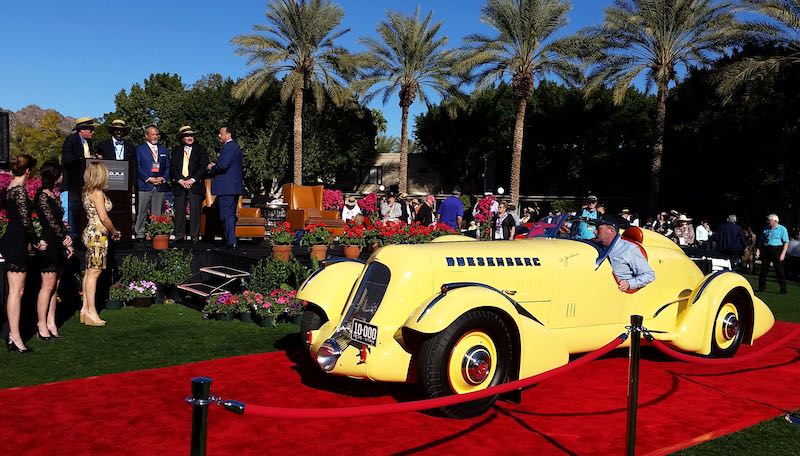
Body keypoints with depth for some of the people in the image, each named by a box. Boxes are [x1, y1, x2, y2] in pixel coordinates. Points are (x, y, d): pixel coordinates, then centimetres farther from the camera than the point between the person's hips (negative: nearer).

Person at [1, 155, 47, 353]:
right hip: (17, 243, -10)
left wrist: (33, 240, 16)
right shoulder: (20, 190, -15)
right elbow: (25, 221, -19)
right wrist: (37, 241, -5)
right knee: (16, 290, -6)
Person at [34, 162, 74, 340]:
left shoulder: (53, 195, 16)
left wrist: (66, 239, 2)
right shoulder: (42, 196, -11)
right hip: (48, 244, -9)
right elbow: (51, 222, -12)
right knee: (48, 285, -5)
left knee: (54, 286, 9)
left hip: (58, 245, 9)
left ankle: (51, 323, 15)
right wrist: (65, 239, -3)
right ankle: (42, 326, 2)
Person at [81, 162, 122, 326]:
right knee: (94, 272, -7)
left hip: (90, 232, 9)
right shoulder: (98, 193, -14)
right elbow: (103, 217, -18)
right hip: (98, 234, -9)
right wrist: (115, 232, -4)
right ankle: (91, 312, -4)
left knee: (89, 272, 10)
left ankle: (85, 308, 14)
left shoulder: (87, 192, 12)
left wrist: (110, 231, 16)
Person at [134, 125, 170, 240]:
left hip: (160, 186, 4)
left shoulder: (164, 150, 18)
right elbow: (137, 168, -2)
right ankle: (139, 233, 2)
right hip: (144, 185, -3)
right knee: (141, 211, -4)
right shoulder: (139, 149, 5)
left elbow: (168, 167, 16)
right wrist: (149, 179, -12)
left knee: (157, 213, 4)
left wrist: (163, 178, -3)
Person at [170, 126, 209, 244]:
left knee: (195, 211, -4)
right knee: (179, 211, 0)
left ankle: (195, 236, 0)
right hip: (179, 184, 2)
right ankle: (179, 236, 5)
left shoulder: (201, 149, 7)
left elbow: (203, 166, -2)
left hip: (195, 184, -2)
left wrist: (192, 180, -11)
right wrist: (180, 180, -8)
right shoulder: (176, 150, 15)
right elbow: (172, 167, 7)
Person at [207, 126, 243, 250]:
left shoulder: (228, 147, -14)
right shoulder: (235, 146, 19)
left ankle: (231, 242, -10)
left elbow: (223, 165, -25)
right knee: (231, 215, 15)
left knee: (227, 215, -9)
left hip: (227, 187, -11)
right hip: (234, 186, 11)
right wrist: (216, 166, 11)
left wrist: (212, 168, -6)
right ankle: (231, 240, 22)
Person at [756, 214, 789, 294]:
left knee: (779, 271, -2)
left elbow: (786, 242, -7)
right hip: (766, 250, 5)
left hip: (777, 251, -5)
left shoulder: (782, 229, -3)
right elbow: (761, 240, 17)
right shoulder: (766, 229, 12)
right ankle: (761, 288, 15)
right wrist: (758, 250, 7)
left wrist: (783, 253, -16)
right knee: (763, 270, 7)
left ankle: (783, 289, 6)